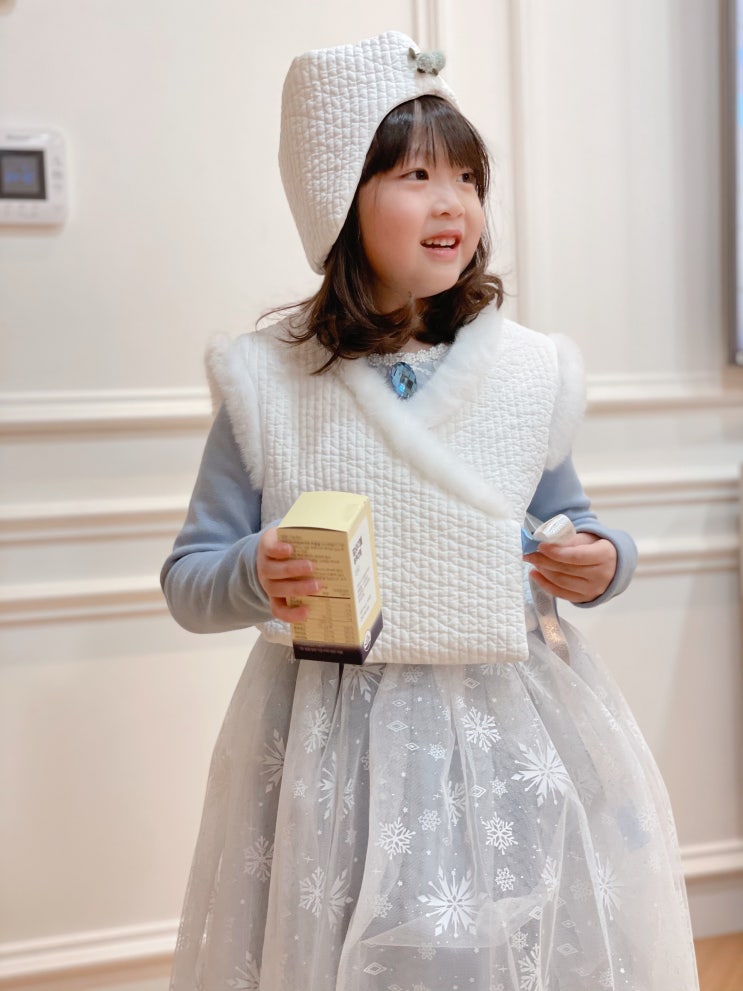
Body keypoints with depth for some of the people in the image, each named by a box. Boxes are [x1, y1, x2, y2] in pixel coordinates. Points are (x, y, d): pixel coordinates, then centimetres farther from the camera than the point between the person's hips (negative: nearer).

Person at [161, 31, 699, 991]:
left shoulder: (527, 375, 1)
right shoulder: (269, 387, -5)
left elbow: (569, 528, 15)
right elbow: (187, 581, 0)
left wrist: (601, 563, -7)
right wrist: (255, 577, -20)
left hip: (511, 732, 2)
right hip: (330, 741, -1)